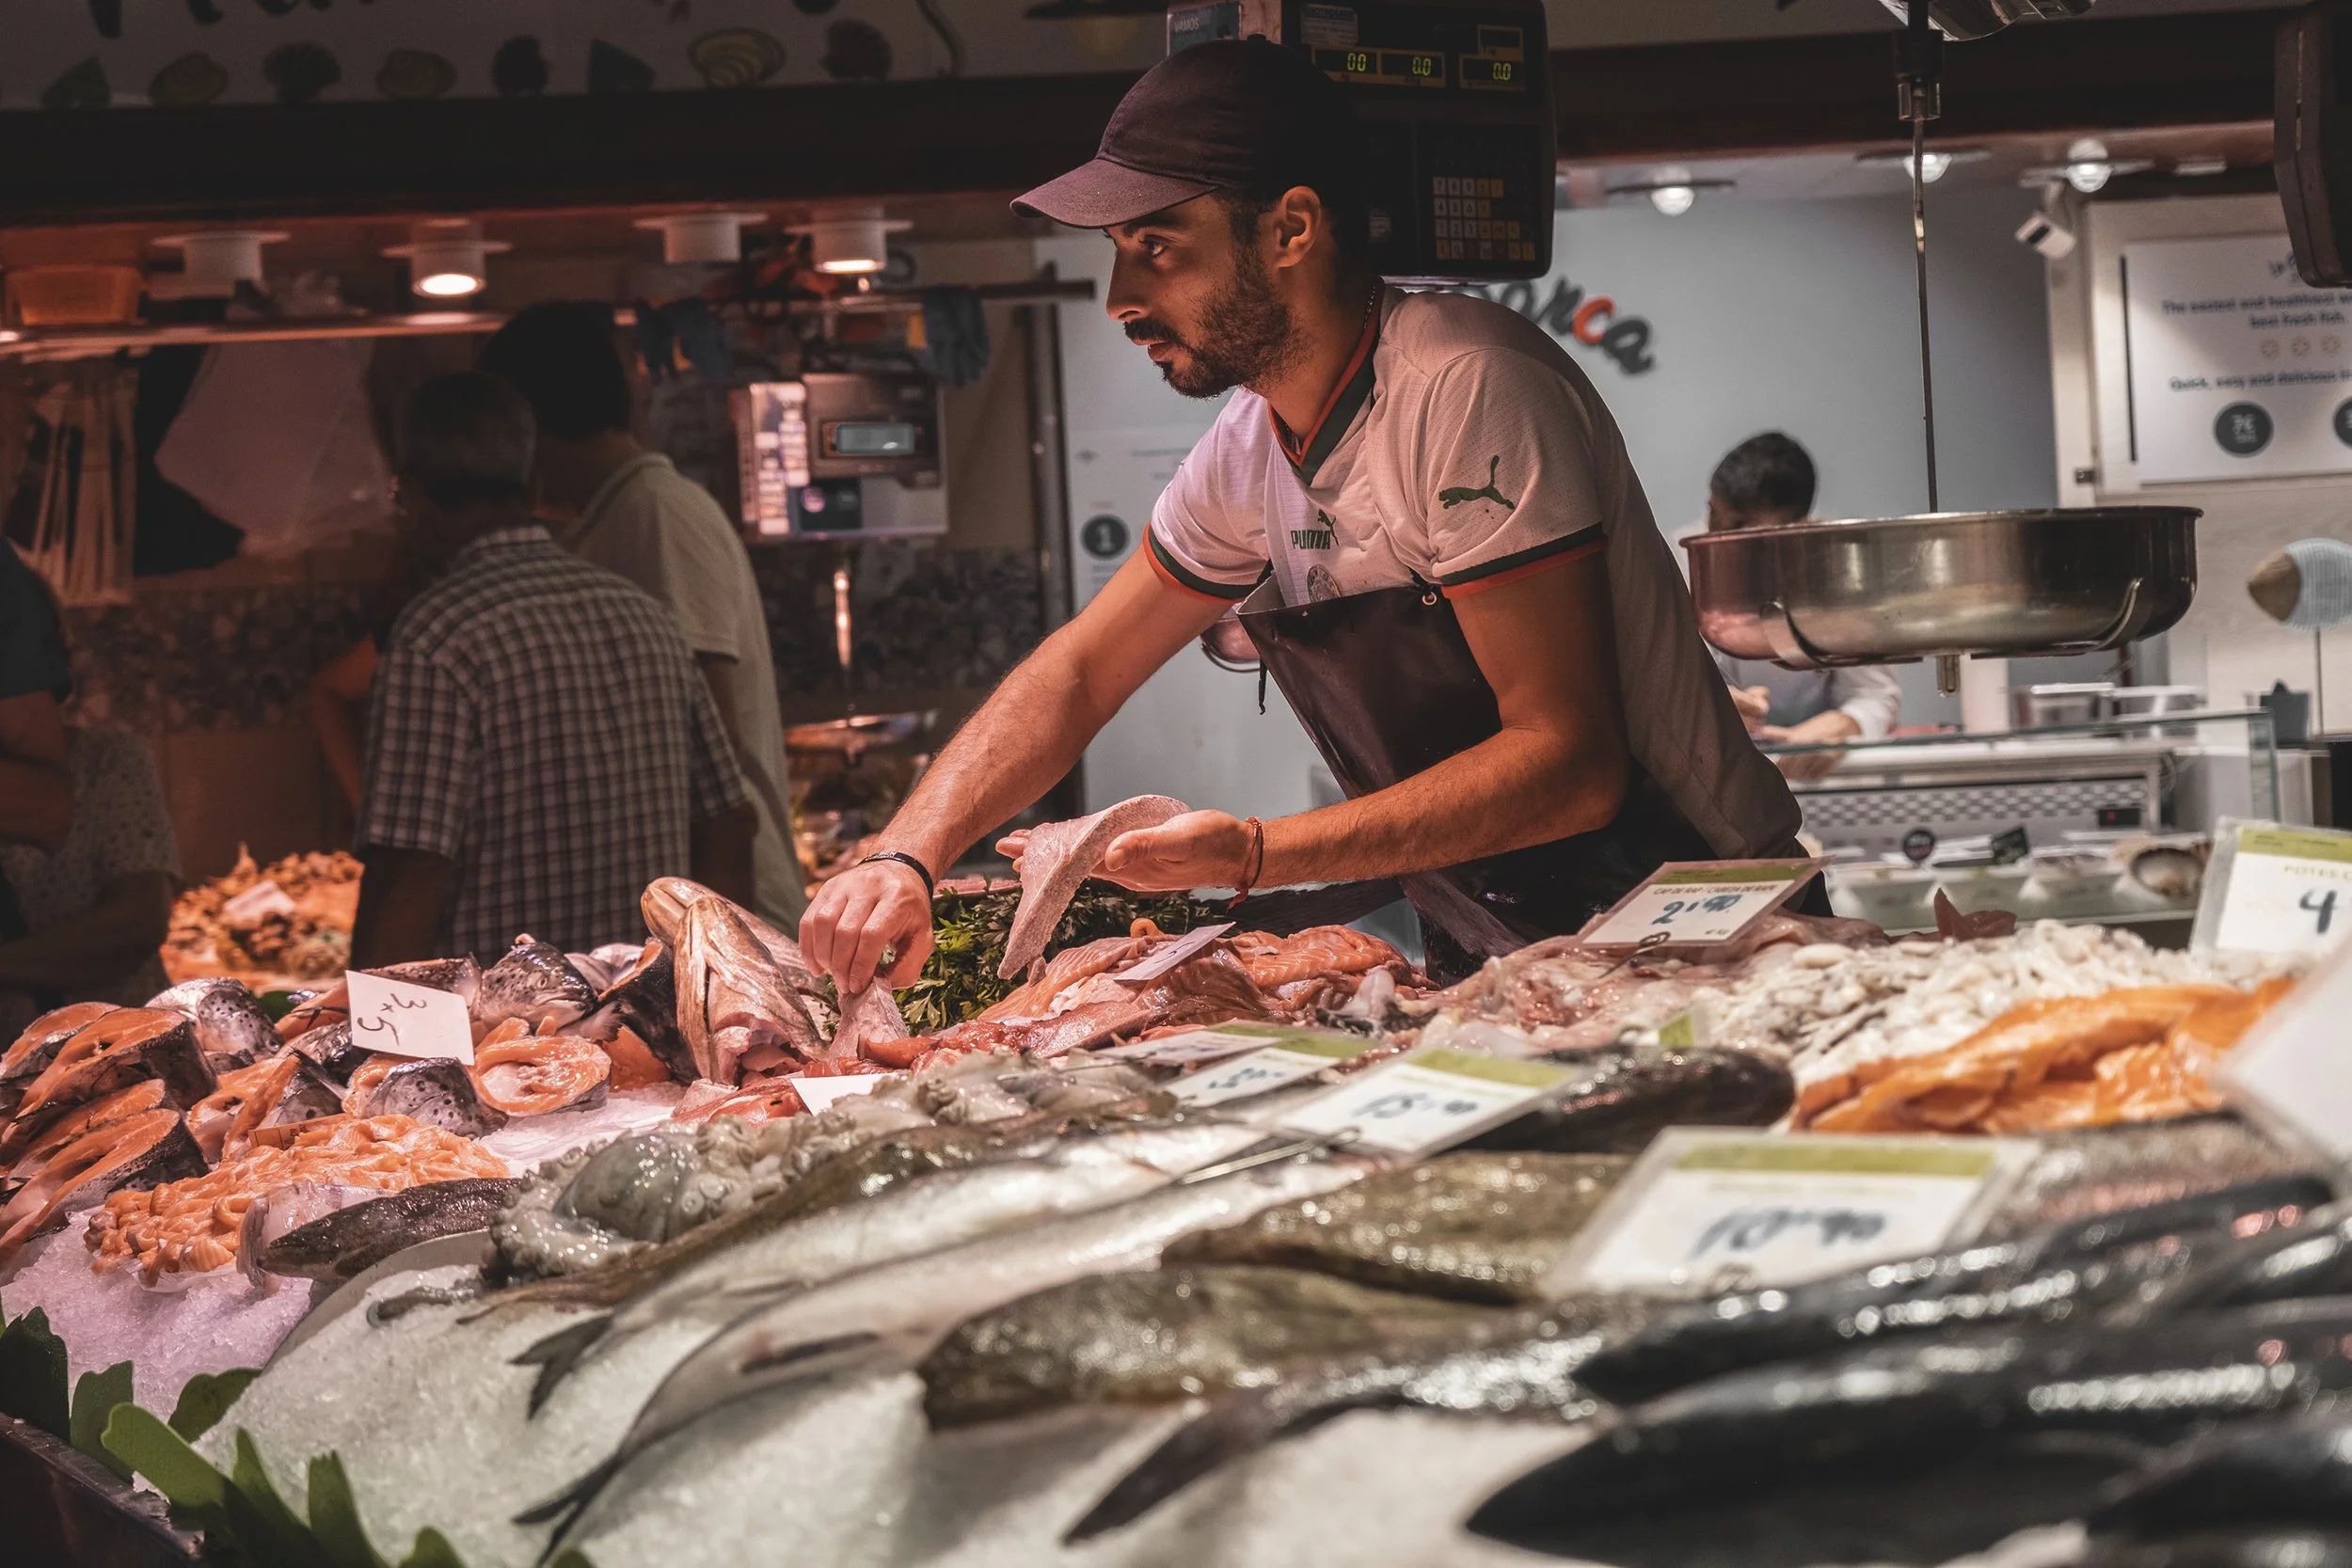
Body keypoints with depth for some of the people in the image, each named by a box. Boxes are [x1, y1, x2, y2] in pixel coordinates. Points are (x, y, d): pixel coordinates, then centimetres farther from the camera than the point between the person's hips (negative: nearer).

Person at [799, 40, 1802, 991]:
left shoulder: (1464, 390, -20)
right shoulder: (1250, 452, 5)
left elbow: (1571, 763, -23)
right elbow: (1078, 673, 14)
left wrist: (1255, 856, -29)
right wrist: (904, 859, -2)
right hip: (1493, 970, 7)